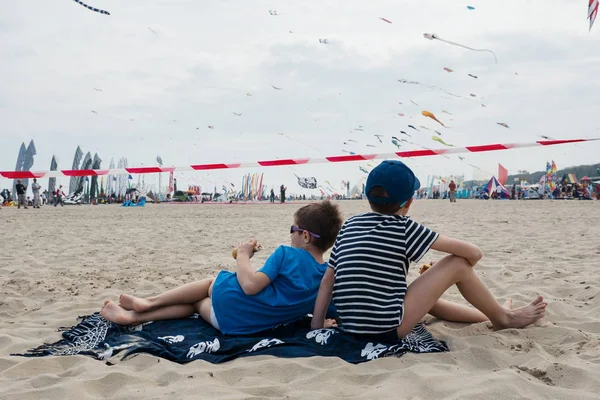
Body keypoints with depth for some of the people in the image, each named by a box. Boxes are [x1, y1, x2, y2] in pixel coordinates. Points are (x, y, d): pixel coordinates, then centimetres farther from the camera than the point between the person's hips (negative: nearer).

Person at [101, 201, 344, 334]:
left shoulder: (287, 254, -15)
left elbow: (250, 285, -23)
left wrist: (243, 255, -9)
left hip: (231, 304, -5)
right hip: (257, 325, 6)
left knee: (211, 282, 27)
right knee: (199, 302, 25)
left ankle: (150, 301, 33)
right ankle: (133, 317, 27)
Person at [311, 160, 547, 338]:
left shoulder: (349, 225, 9)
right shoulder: (404, 227, -7)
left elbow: (327, 280, 8)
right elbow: (473, 253, -3)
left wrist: (316, 326, 11)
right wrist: (460, 272, 19)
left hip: (351, 326, 7)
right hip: (388, 328, -7)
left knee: (425, 296, 33)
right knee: (458, 264, 3)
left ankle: (491, 315, 44)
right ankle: (503, 319, 25)